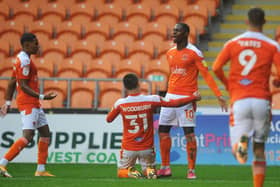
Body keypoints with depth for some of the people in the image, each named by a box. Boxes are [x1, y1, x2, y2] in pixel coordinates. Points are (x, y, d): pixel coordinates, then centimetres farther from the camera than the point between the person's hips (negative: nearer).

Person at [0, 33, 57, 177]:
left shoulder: (22, 59, 16)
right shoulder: (24, 61, -15)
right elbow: (23, 86, -20)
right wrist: (42, 97, -22)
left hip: (34, 104, 11)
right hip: (28, 104, -11)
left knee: (45, 133, 13)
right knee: (28, 136, -18)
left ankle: (41, 170, 14)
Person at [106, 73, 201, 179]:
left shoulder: (120, 103, -13)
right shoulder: (151, 100, -13)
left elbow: (108, 119, 4)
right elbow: (175, 103, -5)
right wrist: (193, 98, 8)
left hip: (128, 148, -1)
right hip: (147, 147, 1)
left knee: (121, 172, 21)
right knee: (149, 170, 23)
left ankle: (131, 172, -16)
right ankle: (150, 171, -15)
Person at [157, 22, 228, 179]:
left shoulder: (194, 52, -8)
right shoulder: (170, 53, 12)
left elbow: (206, 74, -11)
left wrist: (219, 95, -17)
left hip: (187, 97, -7)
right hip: (171, 96, 7)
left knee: (189, 133, -7)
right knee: (163, 130, 6)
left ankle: (192, 170, -1)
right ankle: (165, 168, 15)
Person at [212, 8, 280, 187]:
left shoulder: (233, 43, 7)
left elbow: (216, 67, 1)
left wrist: (227, 83, 20)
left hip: (239, 100, 0)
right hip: (262, 101, 0)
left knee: (236, 152, 1)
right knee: (259, 150, 13)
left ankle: (242, 141, -34)